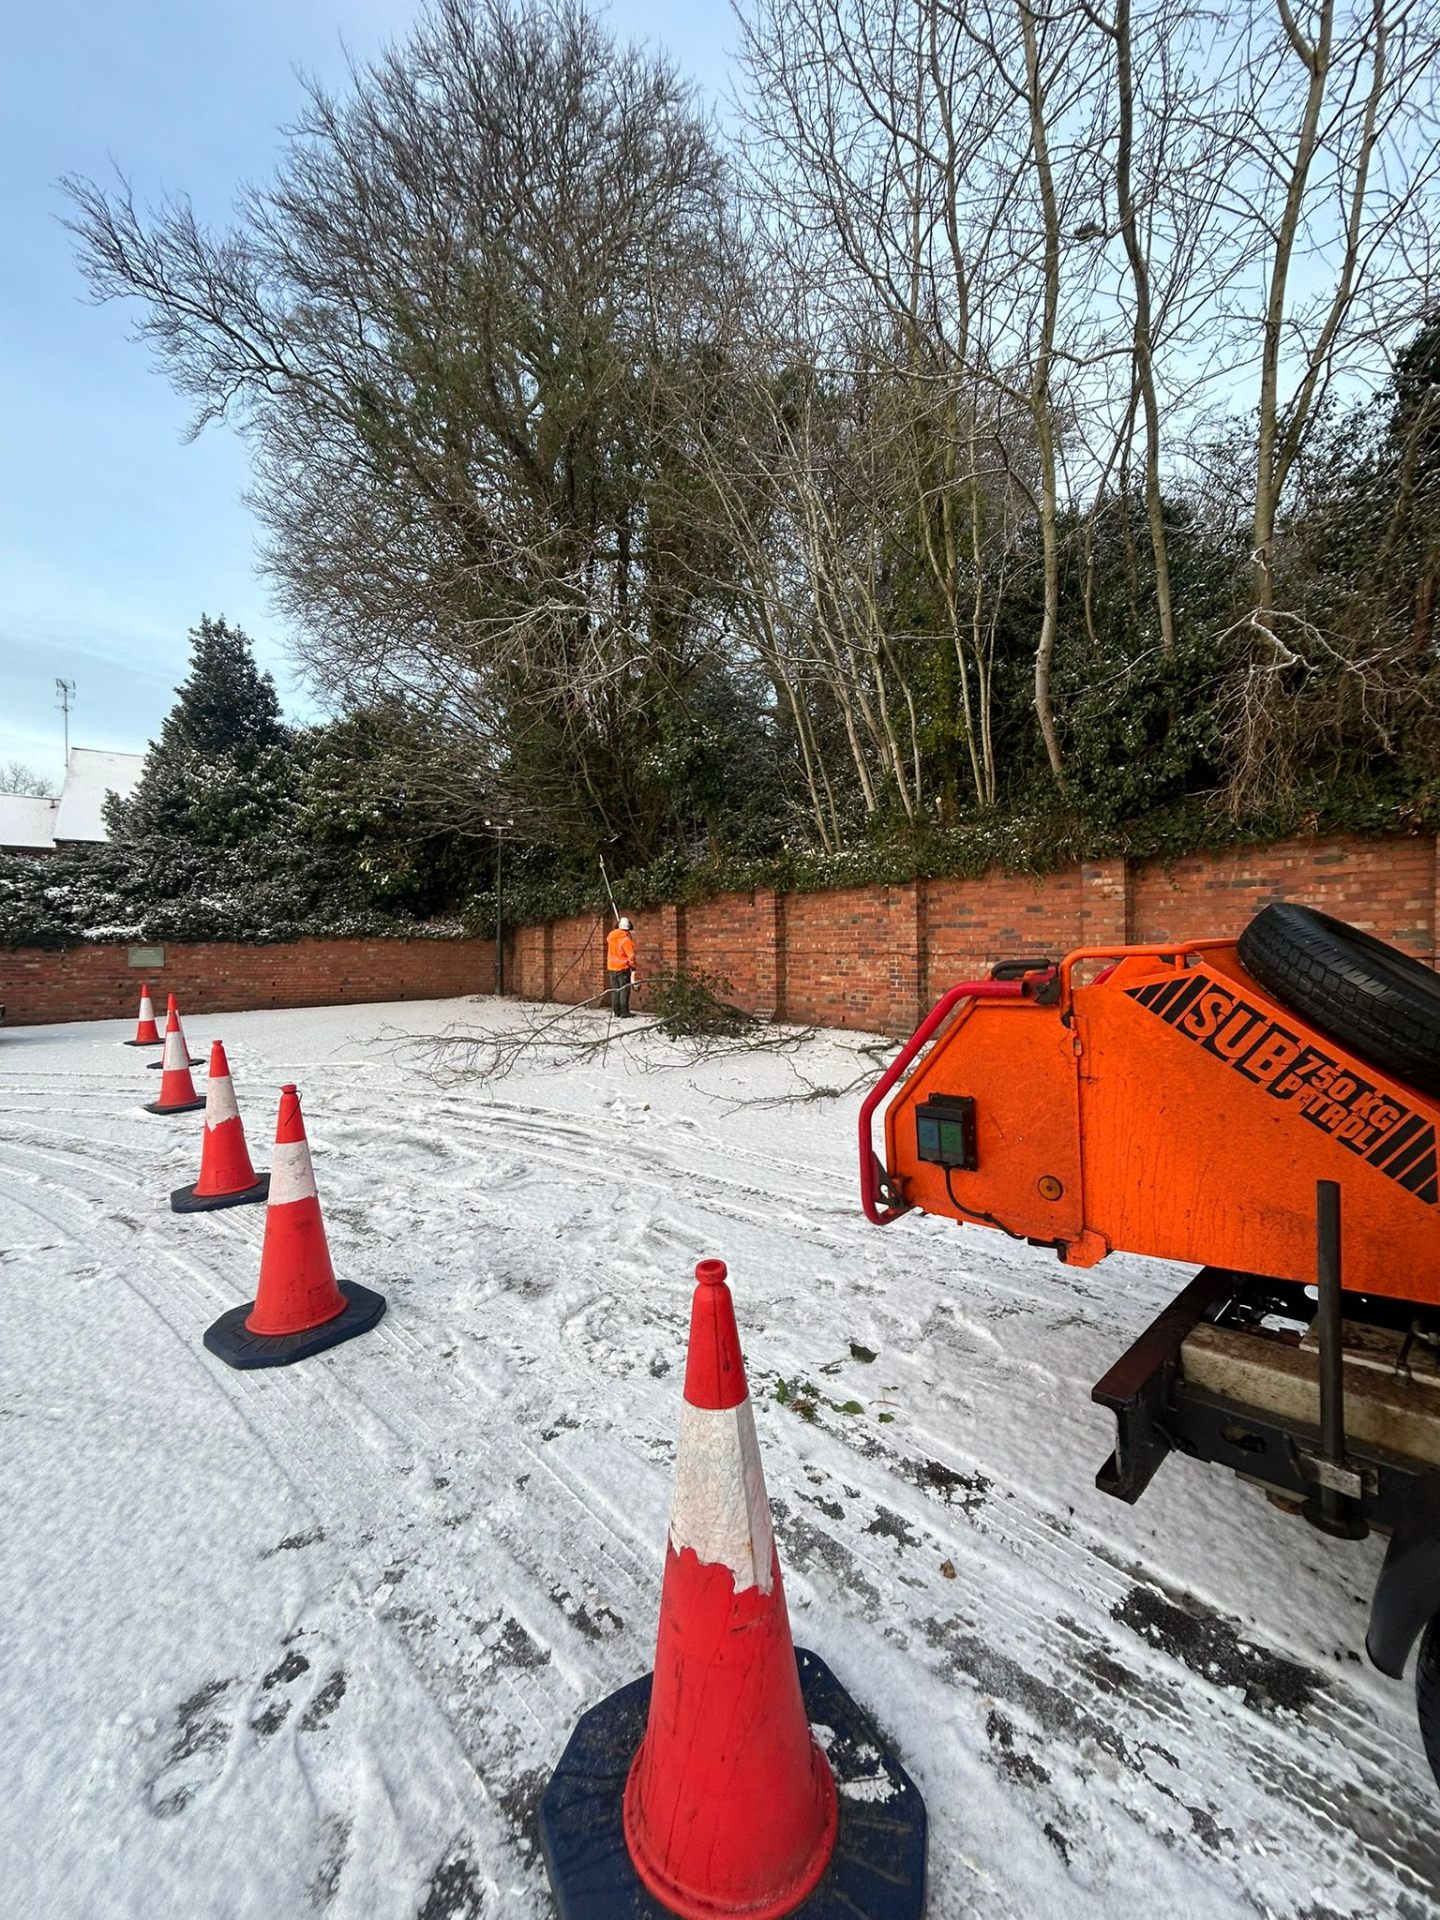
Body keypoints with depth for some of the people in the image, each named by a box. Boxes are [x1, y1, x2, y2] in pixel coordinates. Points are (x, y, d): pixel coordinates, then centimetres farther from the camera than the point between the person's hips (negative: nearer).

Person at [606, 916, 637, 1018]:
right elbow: (631, 955, -17)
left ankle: (616, 1012, 14)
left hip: (611, 967, 6)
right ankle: (624, 1013, -3)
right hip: (623, 967, -6)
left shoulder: (610, 936, 1)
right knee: (624, 990, -1)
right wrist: (633, 968, -9)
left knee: (615, 990, 12)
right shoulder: (626, 939, -16)